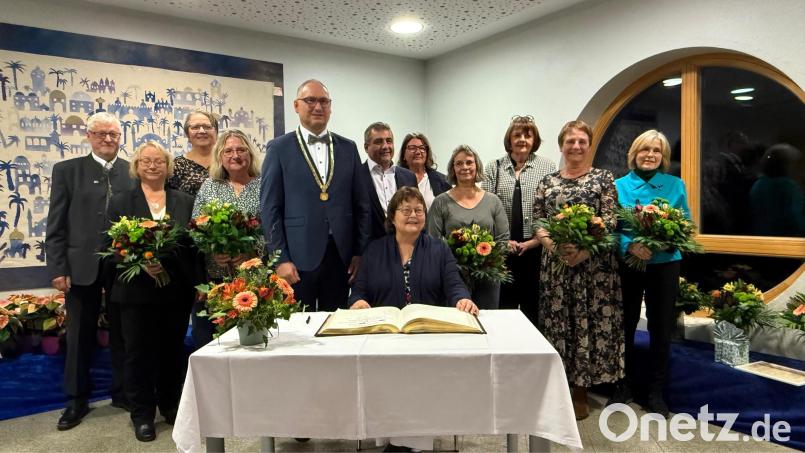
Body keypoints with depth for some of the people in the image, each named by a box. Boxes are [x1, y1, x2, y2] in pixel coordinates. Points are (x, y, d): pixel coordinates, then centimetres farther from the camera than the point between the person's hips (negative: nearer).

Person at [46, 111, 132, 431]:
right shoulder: (67, 171, 2)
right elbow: (56, 225, 0)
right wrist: (58, 269, -6)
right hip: (82, 267, 0)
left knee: (122, 332, 12)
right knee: (80, 336, 11)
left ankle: (122, 392, 28)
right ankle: (77, 400, 27)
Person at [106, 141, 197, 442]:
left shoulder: (185, 202, 9)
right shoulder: (120, 202, 5)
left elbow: (195, 243, 4)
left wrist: (196, 284, -9)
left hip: (177, 290, 1)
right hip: (137, 290, -1)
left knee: (173, 350, 11)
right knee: (139, 352, 7)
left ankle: (171, 405, 29)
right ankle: (142, 415, 20)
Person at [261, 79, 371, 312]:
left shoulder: (348, 148, 9)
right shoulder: (279, 148, 0)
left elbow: (361, 204, 9)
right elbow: (269, 208, -3)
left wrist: (360, 252, 3)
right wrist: (280, 259, -8)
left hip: (341, 256, 3)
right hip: (298, 258, -3)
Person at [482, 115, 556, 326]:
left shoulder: (548, 167, 4)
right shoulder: (495, 168, 8)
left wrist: (535, 240, -10)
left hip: (536, 249, -1)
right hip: (501, 250, 1)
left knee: (533, 305, 8)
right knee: (503, 304, 8)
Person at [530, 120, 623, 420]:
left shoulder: (603, 178, 4)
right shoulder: (547, 182, 11)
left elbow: (609, 221, -5)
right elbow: (537, 223, 5)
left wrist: (583, 250, -19)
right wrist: (554, 245, -15)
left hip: (593, 262, -2)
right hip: (555, 262, 2)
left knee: (588, 322, 1)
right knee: (557, 322, 6)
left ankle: (580, 390, 16)